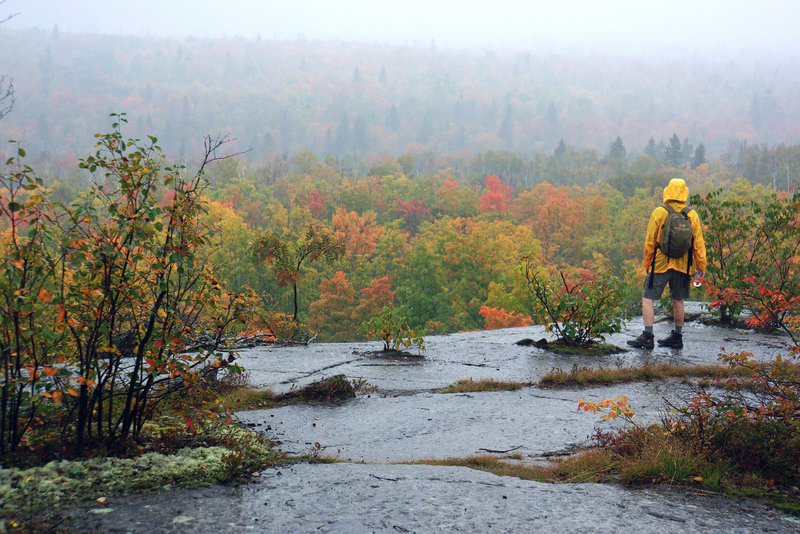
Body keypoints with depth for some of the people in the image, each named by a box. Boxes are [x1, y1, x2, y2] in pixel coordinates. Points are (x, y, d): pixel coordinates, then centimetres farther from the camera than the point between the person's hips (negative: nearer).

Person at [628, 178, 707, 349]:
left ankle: (647, 336, -6)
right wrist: (701, 266, 14)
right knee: (678, 300, 14)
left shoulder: (659, 213, -7)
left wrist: (647, 263, 8)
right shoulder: (693, 215, 1)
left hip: (660, 264, -3)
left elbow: (650, 242, -4)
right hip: (683, 265, 4)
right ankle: (677, 337, 20)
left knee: (648, 298, 2)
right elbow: (698, 244, 4)